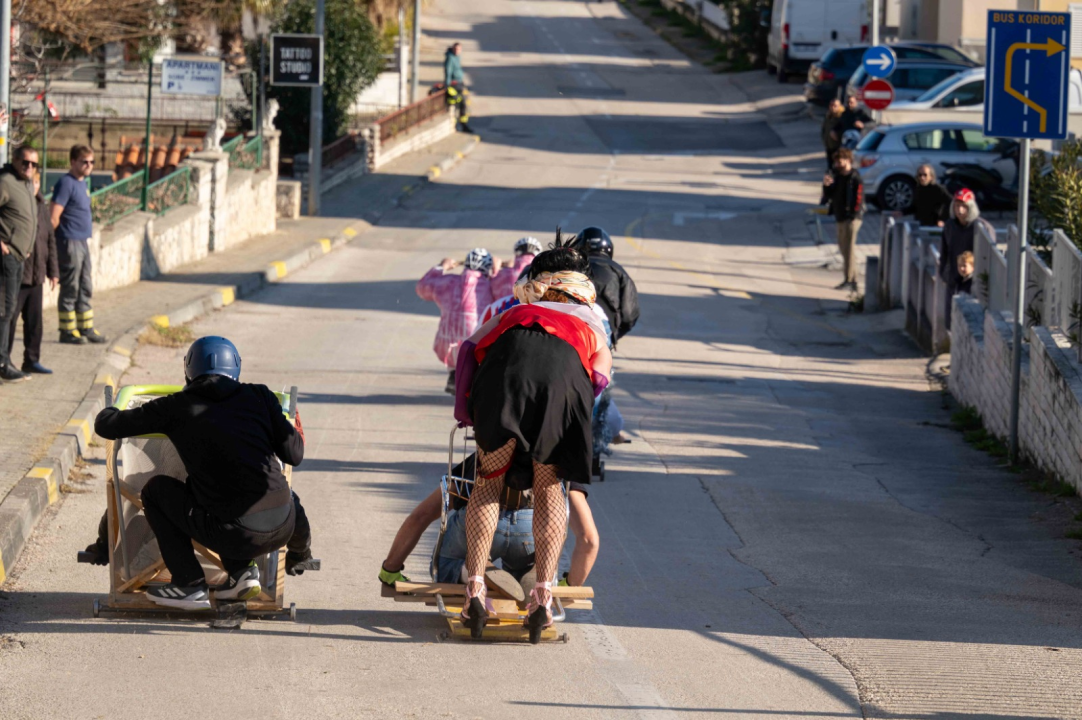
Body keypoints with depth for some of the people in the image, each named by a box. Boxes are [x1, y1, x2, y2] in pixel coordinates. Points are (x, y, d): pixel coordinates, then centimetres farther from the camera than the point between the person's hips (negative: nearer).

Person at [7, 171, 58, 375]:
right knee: (9, 319, -2)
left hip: (36, 276, 7)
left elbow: (50, 240, 17)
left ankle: (31, 360, 20)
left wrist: (53, 271, 17)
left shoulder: (41, 206, 10)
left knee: (35, 320, 11)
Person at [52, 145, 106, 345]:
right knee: (70, 288, -3)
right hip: (70, 243, -9)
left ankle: (86, 328, 19)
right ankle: (67, 330, 3)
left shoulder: (83, 183, 15)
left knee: (86, 288, 12)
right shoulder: (66, 183, -13)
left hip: (83, 242, 9)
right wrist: (53, 242, -15)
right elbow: (54, 217, -17)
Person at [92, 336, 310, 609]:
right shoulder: (258, 396, 10)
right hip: (284, 529, 4)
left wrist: (109, 412, 34)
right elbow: (294, 454, 9)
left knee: (156, 489, 19)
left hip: (239, 536, -4)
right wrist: (296, 427, 33)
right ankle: (241, 571, 20)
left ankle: (190, 583, 14)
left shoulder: (178, 407, 4)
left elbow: (106, 425, 8)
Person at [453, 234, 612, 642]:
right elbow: (599, 377, 18)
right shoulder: (590, 324, 39)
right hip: (562, 372, 0)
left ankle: (474, 588, 0)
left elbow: (471, 348, 22)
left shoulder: (512, 314, 41)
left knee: (489, 483, 13)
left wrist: (463, 411, 25)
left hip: (506, 364, 0)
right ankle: (543, 593, -1)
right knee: (548, 489, 13)